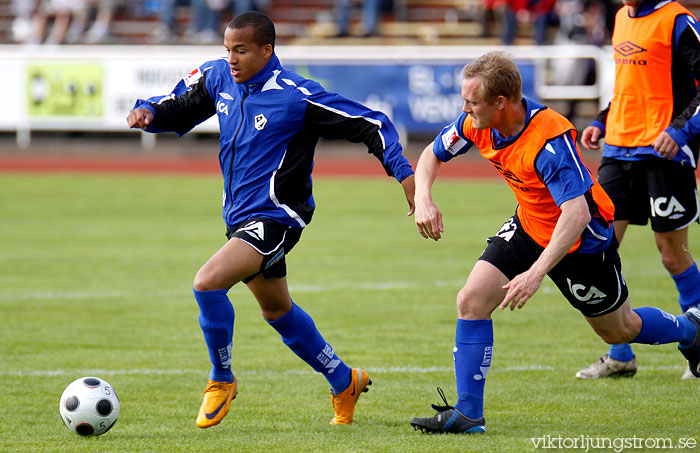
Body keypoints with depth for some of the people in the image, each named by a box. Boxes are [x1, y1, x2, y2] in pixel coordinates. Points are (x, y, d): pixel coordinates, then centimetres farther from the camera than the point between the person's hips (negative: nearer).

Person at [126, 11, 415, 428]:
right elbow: (179, 108, 17)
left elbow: (371, 125, -16)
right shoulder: (218, 77, -1)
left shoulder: (295, 96, -20)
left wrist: (406, 175, -22)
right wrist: (149, 113, -5)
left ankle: (222, 380, -3)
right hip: (240, 217, 8)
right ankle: (345, 382, 41)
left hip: (277, 217, -8)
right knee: (277, 310, 22)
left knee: (208, 283, -25)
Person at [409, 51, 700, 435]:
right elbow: (432, 155, 3)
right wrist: (423, 198, -17)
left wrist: (535, 273, -49)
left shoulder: (549, 140, -37)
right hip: (529, 226, 6)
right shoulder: (477, 124, -16)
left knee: (619, 329, 13)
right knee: (471, 300, -12)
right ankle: (467, 413, -7)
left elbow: (577, 214, -42)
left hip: (582, 240, -6)